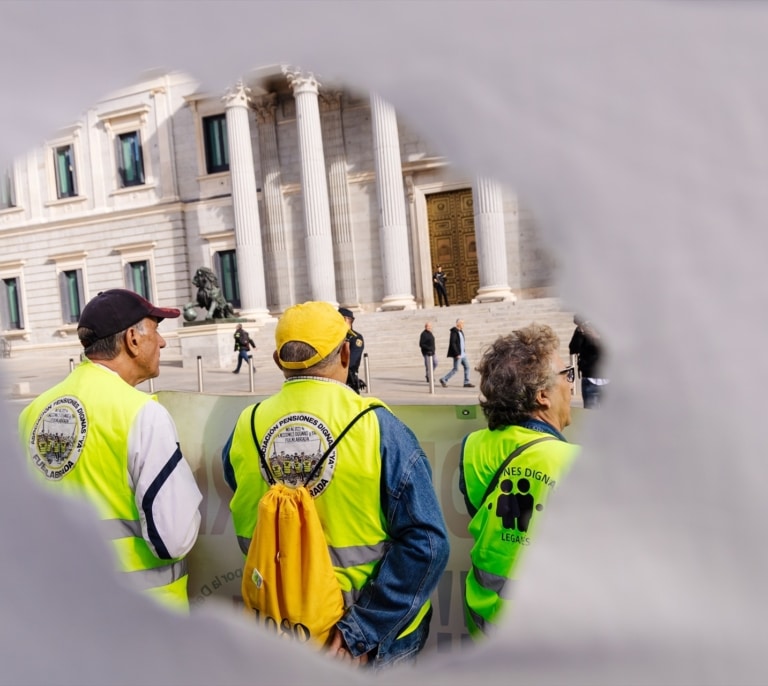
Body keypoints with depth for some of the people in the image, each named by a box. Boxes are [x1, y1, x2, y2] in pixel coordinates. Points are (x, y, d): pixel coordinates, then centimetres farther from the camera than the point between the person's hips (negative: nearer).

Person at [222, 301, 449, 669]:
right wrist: (364, 630, -19)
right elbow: (426, 542, -24)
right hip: (379, 630, -2)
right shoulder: (377, 426, -22)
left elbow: (247, 535, 2)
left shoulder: (247, 428, -12)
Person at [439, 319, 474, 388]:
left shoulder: (461, 331, 13)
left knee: (467, 367, 7)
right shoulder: (454, 332, -16)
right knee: (456, 369, -3)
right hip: (458, 354, -9)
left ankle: (466, 383, 11)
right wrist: (457, 354, -23)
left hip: (462, 354, 9)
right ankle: (443, 380, 7)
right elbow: (452, 343, -21)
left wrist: (464, 350, 16)